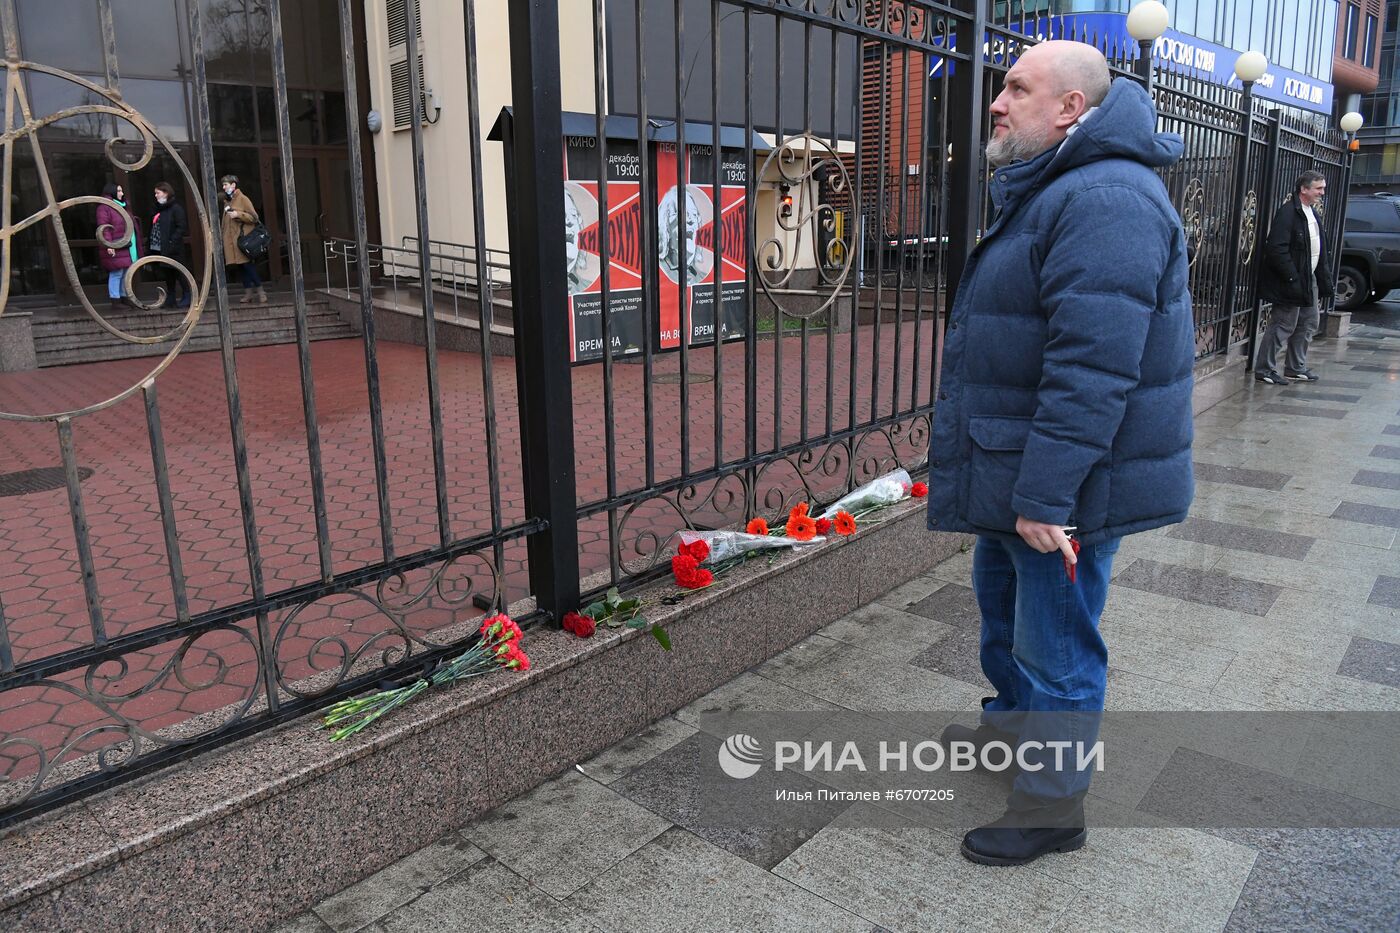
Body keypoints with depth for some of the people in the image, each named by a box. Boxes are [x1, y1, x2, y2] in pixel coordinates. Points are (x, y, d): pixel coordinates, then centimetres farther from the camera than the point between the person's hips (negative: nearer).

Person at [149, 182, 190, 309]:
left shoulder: (176, 208, -8)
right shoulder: (159, 209, 16)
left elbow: (182, 227, -15)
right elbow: (154, 227, 19)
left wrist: (172, 242, -20)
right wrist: (152, 244, 8)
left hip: (172, 249, -8)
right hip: (160, 249, 8)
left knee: (178, 272, -4)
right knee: (167, 274, 11)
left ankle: (187, 297, 3)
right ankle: (171, 298, 16)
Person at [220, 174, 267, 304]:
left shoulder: (243, 199, -3)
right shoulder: (227, 201, 18)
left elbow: (254, 217, -7)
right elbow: (225, 222, 24)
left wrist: (238, 214, -17)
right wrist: (224, 238, 18)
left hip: (243, 238, -7)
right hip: (231, 241, 7)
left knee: (248, 265, -9)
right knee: (241, 267, 5)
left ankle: (260, 291, -1)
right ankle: (248, 292, 8)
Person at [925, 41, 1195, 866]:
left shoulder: (1106, 201, -22)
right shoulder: (1050, 192, 14)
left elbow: (1093, 366, -30)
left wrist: (1046, 493, -29)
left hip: (1064, 487, -11)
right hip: (1014, 469, 11)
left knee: (1055, 640, 4)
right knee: (1004, 603, 26)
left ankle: (1054, 803, 22)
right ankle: (1014, 721, 48)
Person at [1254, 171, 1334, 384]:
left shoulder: (1312, 212, 15)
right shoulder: (1289, 212, -15)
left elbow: (1319, 250, 20)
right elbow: (1277, 249, -22)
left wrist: (1325, 278, 13)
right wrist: (1293, 279, -23)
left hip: (1309, 280, 10)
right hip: (1291, 282, -10)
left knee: (1308, 325, 15)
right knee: (1284, 326, -5)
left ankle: (1296, 368, 25)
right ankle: (1264, 369, 5)